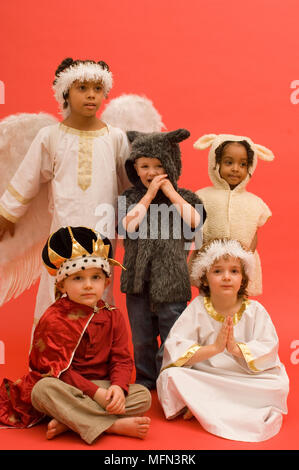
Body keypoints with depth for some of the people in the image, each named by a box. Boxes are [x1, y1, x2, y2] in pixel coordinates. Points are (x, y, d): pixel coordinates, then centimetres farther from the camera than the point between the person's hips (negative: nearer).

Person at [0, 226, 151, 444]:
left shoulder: (113, 317, 4)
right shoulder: (54, 319, -8)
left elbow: (122, 359, 0)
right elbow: (57, 370, -14)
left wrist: (118, 387, -23)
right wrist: (96, 393, -24)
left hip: (104, 387, 3)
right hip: (67, 390, -3)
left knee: (143, 396, -18)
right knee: (43, 389, -34)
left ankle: (67, 421, -26)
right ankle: (115, 425, -33)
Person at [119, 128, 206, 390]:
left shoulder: (183, 196, 2)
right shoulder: (131, 197, 5)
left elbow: (194, 221, -15)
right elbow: (128, 224, -12)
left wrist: (170, 192, -11)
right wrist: (149, 194, -11)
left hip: (172, 277, -2)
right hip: (139, 278, 2)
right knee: (141, 337, 15)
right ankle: (145, 379, 34)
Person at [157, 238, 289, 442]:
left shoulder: (254, 310, -2)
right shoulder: (197, 309, -5)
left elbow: (268, 351, -10)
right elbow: (174, 350, -15)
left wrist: (236, 348, -27)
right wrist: (214, 348, -27)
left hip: (245, 381, 2)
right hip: (202, 379, -2)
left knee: (279, 384, -26)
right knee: (170, 376, -25)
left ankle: (200, 405, -17)